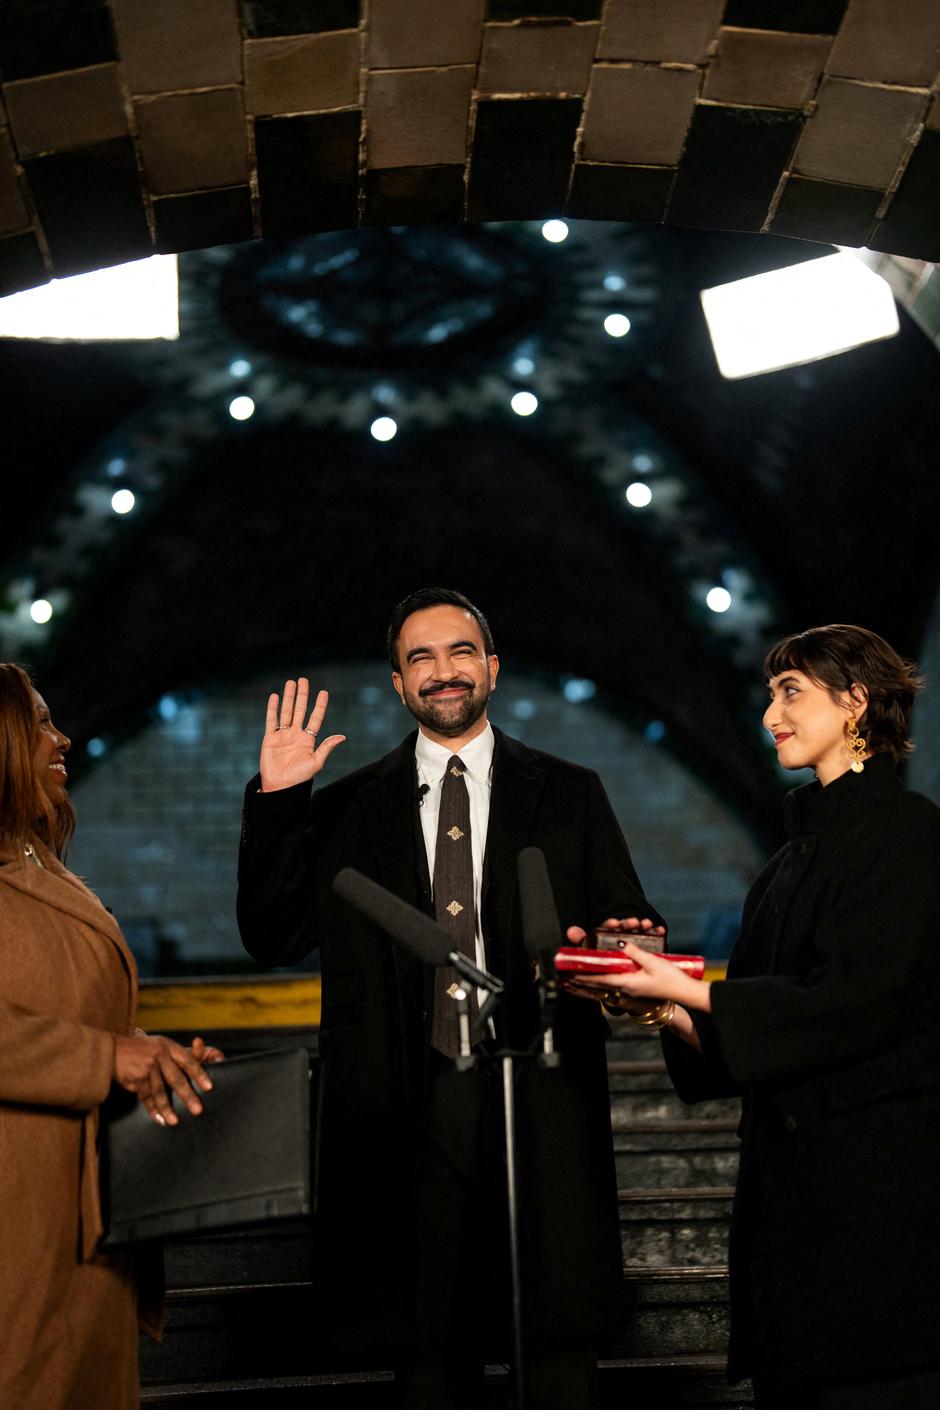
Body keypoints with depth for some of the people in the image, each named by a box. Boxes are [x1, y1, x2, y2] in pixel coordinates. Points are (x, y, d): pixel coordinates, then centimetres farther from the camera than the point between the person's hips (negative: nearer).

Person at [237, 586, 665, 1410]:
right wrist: (276, 802, -5)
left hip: (543, 1104, 0)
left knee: (561, 1336, 5)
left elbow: (630, 926, 7)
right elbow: (274, 939, 3)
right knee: (435, 1343, 9)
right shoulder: (349, 810, 10)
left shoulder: (570, 797, 10)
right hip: (417, 1111, 1)